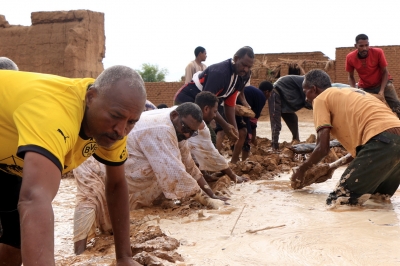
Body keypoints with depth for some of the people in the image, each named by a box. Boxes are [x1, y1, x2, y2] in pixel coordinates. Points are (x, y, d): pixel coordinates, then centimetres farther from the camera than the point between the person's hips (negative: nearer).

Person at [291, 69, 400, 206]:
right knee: (379, 196, 29)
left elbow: (323, 148, 1)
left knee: (336, 201, -6)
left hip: (381, 142, -9)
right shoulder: (349, 93, 32)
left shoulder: (320, 99, 8)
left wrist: (301, 170, 18)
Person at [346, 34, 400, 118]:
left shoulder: (378, 52, -23)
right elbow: (351, 77, -2)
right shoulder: (350, 58, -18)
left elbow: (385, 72, -13)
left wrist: (382, 90, -25)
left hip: (383, 83, -1)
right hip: (365, 87, 2)